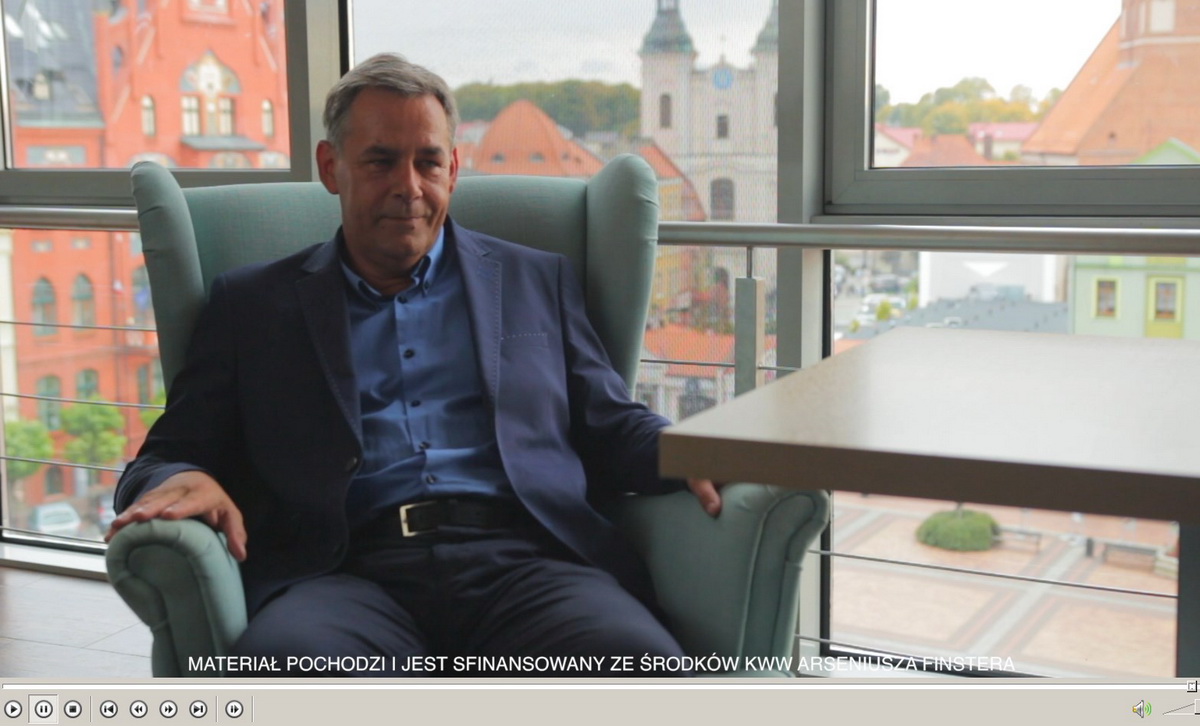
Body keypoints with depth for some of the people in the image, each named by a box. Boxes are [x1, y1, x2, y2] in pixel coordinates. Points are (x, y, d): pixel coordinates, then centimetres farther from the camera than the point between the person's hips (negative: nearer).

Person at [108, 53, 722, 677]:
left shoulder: (535, 281, 24)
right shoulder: (252, 303, 20)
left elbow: (611, 429, 21)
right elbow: (167, 456, 16)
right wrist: (182, 482, -10)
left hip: (522, 560, 1)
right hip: (348, 573, 0)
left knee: (642, 663, -33)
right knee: (285, 658, -37)